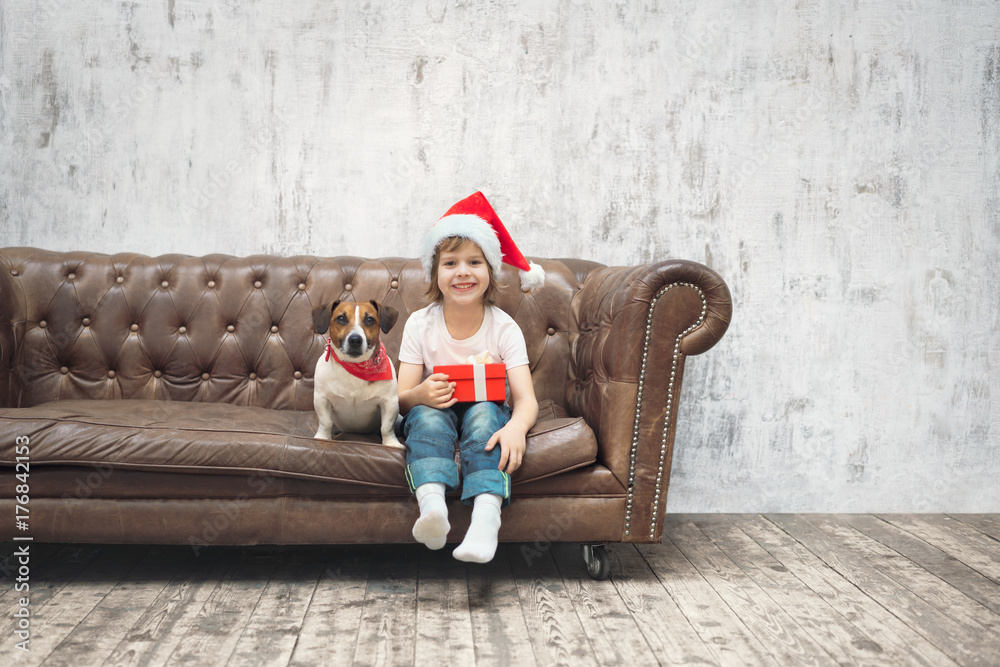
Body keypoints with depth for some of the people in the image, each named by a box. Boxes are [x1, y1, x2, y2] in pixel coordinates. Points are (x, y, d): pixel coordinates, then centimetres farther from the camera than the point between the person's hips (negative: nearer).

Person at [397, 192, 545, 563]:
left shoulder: (503, 327, -9)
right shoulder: (420, 324, -7)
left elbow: (526, 398, -19)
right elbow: (402, 400, -10)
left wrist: (516, 427, -44)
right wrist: (420, 394, -35)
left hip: (487, 412, 0)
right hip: (434, 414, 1)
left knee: (484, 411, -34)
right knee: (427, 414, -32)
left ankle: (486, 515, -53)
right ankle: (432, 505, -55)